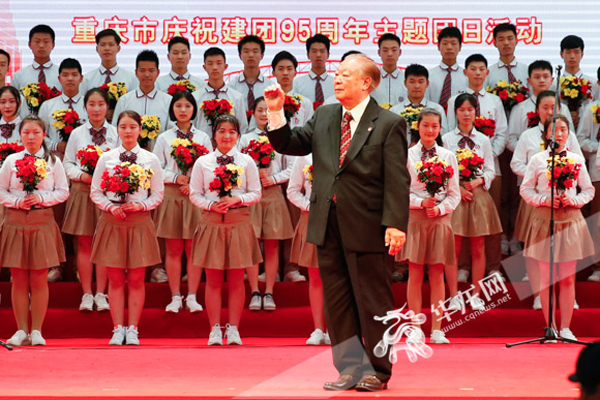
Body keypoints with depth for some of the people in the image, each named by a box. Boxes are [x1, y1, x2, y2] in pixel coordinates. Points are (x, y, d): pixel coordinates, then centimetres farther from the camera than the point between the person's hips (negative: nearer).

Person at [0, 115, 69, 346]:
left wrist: (41, 198, -11)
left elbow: (63, 192, 3)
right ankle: (21, 330, 10)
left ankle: (36, 331, 8)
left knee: (39, 279, 2)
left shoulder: (53, 162, 4)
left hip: (43, 221, -1)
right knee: (19, 279, 3)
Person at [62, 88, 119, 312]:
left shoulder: (115, 134, 3)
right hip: (82, 191, 1)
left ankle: (100, 294, 11)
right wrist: (82, 175, -11)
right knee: (84, 244, 4)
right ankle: (87, 294, 10)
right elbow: (68, 164, 7)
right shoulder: (77, 134, 6)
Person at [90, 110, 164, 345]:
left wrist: (141, 205, -11)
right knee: (115, 279, 2)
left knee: (136, 279, 2)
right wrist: (111, 207, -9)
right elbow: (95, 192, 7)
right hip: (112, 220, 0)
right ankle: (118, 329, 9)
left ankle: (132, 330, 9)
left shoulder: (151, 160, 3)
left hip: (139, 220, 0)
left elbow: (158, 194, 6)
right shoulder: (106, 158, 4)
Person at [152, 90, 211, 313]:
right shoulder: (164, 138, 7)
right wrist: (175, 178, -12)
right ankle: (175, 297, 8)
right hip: (171, 195, 0)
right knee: (173, 249, 2)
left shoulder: (203, 138, 8)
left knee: (194, 248, 0)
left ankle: (192, 297, 7)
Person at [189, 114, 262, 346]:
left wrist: (237, 200, -12)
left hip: (239, 221, 0)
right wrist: (211, 205, -11)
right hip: (211, 221, 0)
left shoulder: (246, 162, 5)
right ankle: (215, 329, 8)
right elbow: (195, 194, 6)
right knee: (213, 279, 2)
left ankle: (233, 328, 10)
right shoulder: (203, 162, 5)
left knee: (236, 279, 3)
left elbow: (256, 194, 5)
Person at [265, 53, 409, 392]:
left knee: (373, 301, 3)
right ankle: (351, 368, 18)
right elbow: (289, 144, 16)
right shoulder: (324, 117, 12)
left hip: (366, 226, -6)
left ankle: (377, 371, 12)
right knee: (337, 300, 10)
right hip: (328, 224, 6)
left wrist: (395, 224, -19)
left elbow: (398, 180, -11)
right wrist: (276, 112, 1)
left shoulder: (389, 125, -6)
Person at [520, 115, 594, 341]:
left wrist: (575, 200, -8)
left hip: (570, 220, 1)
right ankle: (550, 328, 8)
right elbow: (526, 190, 5)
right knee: (547, 278, 1)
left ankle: (565, 328, 9)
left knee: (567, 278, 2)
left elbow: (588, 190, 11)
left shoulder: (576, 160, 7)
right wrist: (544, 200, -11)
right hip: (544, 219, -1)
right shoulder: (537, 160, 3)